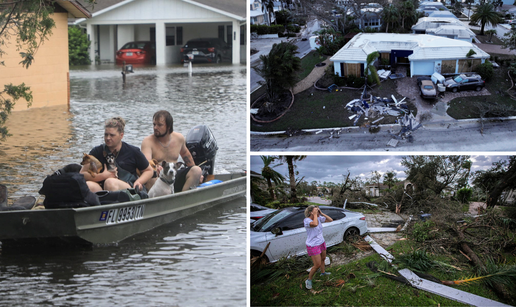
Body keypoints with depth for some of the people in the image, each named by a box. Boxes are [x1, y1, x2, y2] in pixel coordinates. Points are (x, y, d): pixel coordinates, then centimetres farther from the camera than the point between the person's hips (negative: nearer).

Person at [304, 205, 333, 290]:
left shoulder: (319, 218, -5)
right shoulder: (307, 220, -27)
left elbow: (330, 220, -1)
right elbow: (315, 224, -47)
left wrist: (321, 214, -11)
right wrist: (315, 215, -33)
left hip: (321, 243, 8)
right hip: (313, 246, -8)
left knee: (323, 258, 28)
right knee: (317, 265, -6)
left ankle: (323, 272, 55)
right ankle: (309, 280, 13)